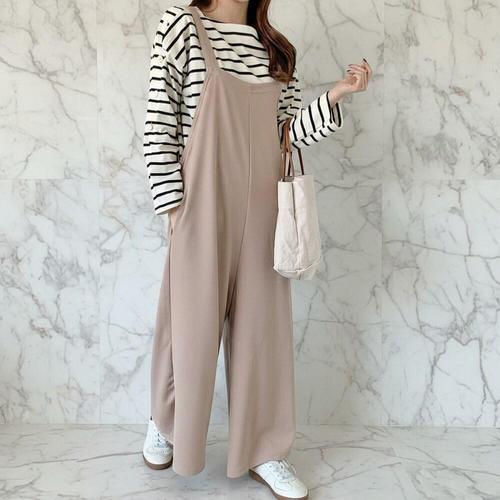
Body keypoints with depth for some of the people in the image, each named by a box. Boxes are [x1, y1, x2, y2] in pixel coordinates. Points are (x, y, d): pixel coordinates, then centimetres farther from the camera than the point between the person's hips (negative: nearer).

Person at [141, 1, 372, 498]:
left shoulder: (274, 46, 13)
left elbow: (291, 130, 11)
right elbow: (159, 124, -6)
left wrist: (335, 94, -3)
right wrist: (173, 205, -10)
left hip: (261, 210, 5)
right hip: (204, 207, -4)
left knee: (262, 325, 7)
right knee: (192, 323, 6)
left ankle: (262, 450, 22)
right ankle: (164, 421, 34)